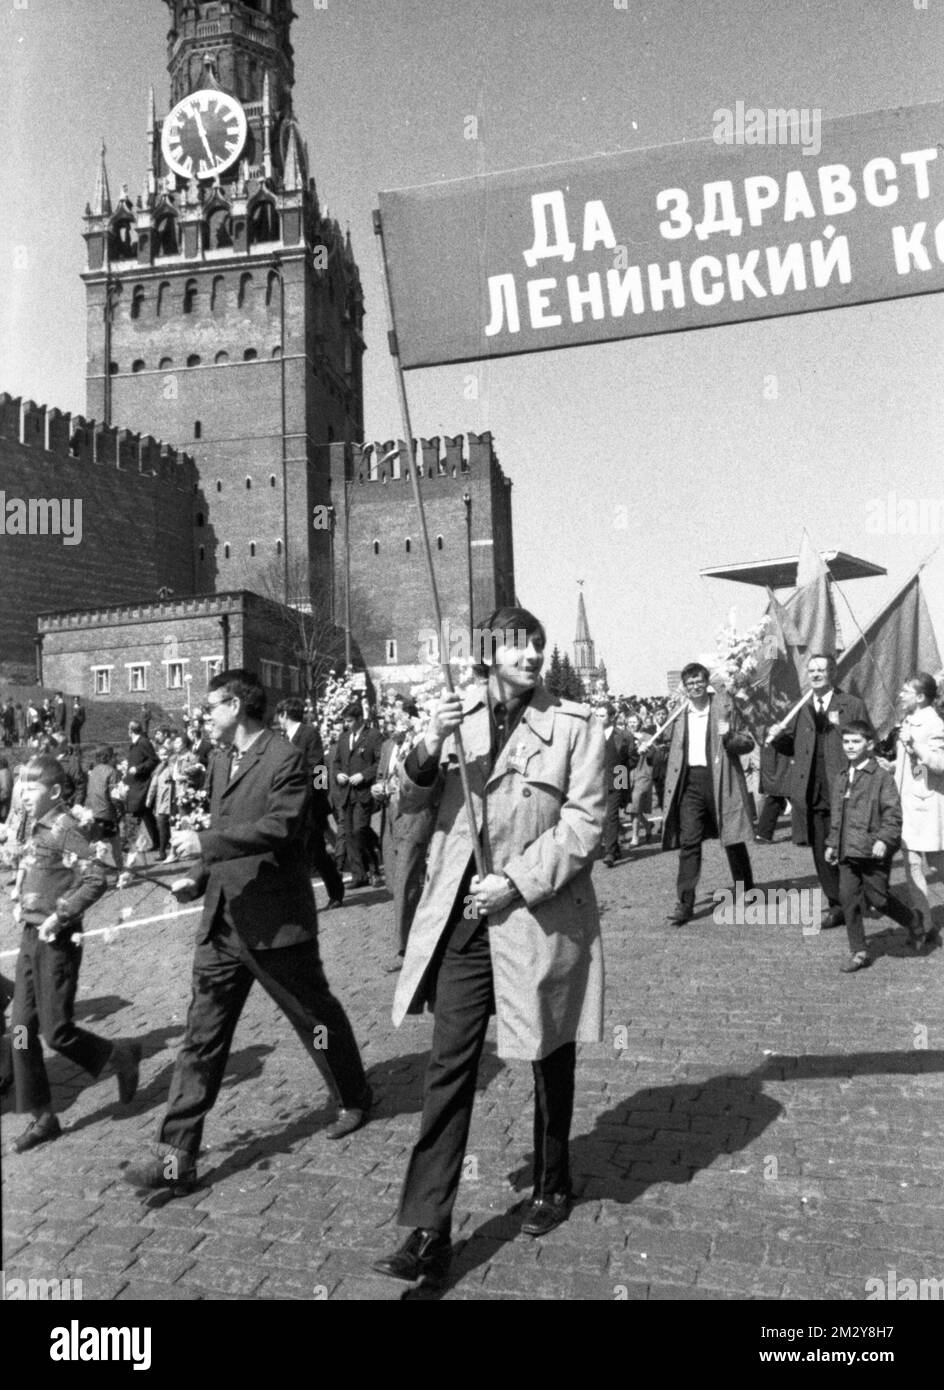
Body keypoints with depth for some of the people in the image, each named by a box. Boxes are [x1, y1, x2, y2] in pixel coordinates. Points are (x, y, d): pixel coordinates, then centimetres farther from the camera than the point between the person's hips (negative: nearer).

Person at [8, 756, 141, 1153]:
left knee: (57, 1032, -2)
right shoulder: (38, 830, 9)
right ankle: (42, 1117, 18)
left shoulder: (64, 829, -15)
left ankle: (120, 1056, 23)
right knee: (22, 1028, 8)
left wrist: (59, 915, -24)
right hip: (30, 936, 8)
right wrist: (23, 900, 9)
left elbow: (95, 879, -25)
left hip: (57, 941, -8)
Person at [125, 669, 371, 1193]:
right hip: (222, 920, 7)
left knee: (316, 1018, 13)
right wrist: (198, 878, 4)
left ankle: (354, 1099, 37)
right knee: (201, 1038, 6)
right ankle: (176, 1156, 13)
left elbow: (280, 828, -25)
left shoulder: (285, 760, -14)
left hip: (276, 921, -7)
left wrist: (205, 843, -25)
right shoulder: (219, 760, 12)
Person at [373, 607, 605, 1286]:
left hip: (541, 916, -2)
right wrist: (431, 746, -16)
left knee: (551, 1062, 16)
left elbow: (586, 823, -9)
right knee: (449, 1066, 2)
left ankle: (553, 1186, 41)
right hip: (462, 916, 2)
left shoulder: (575, 725, -7)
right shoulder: (456, 716, 3)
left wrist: (517, 882, -16)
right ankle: (429, 1233, 11)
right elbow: (413, 803, 3)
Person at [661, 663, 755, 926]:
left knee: (733, 839, 8)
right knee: (688, 842, -5)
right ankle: (685, 903, -4)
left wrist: (728, 735, -21)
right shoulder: (680, 714, 10)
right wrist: (671, 785, 10)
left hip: (720, 780, -2)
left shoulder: (724, 708, 0)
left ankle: (745, 893, 26)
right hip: (690, 782, 3)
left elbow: (748, 743, -1)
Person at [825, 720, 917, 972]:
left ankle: (914, 923, 31)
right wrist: (832, 843, 17)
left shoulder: (882, 777, -7)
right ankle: (859, 952, 13)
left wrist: (884, 839, -20)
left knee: (878, 898, 0)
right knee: (848, 899, 2)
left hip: (873, 851, -6)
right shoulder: (840, 780, 13)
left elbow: (893, 813, -11)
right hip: (847, 852, 6)